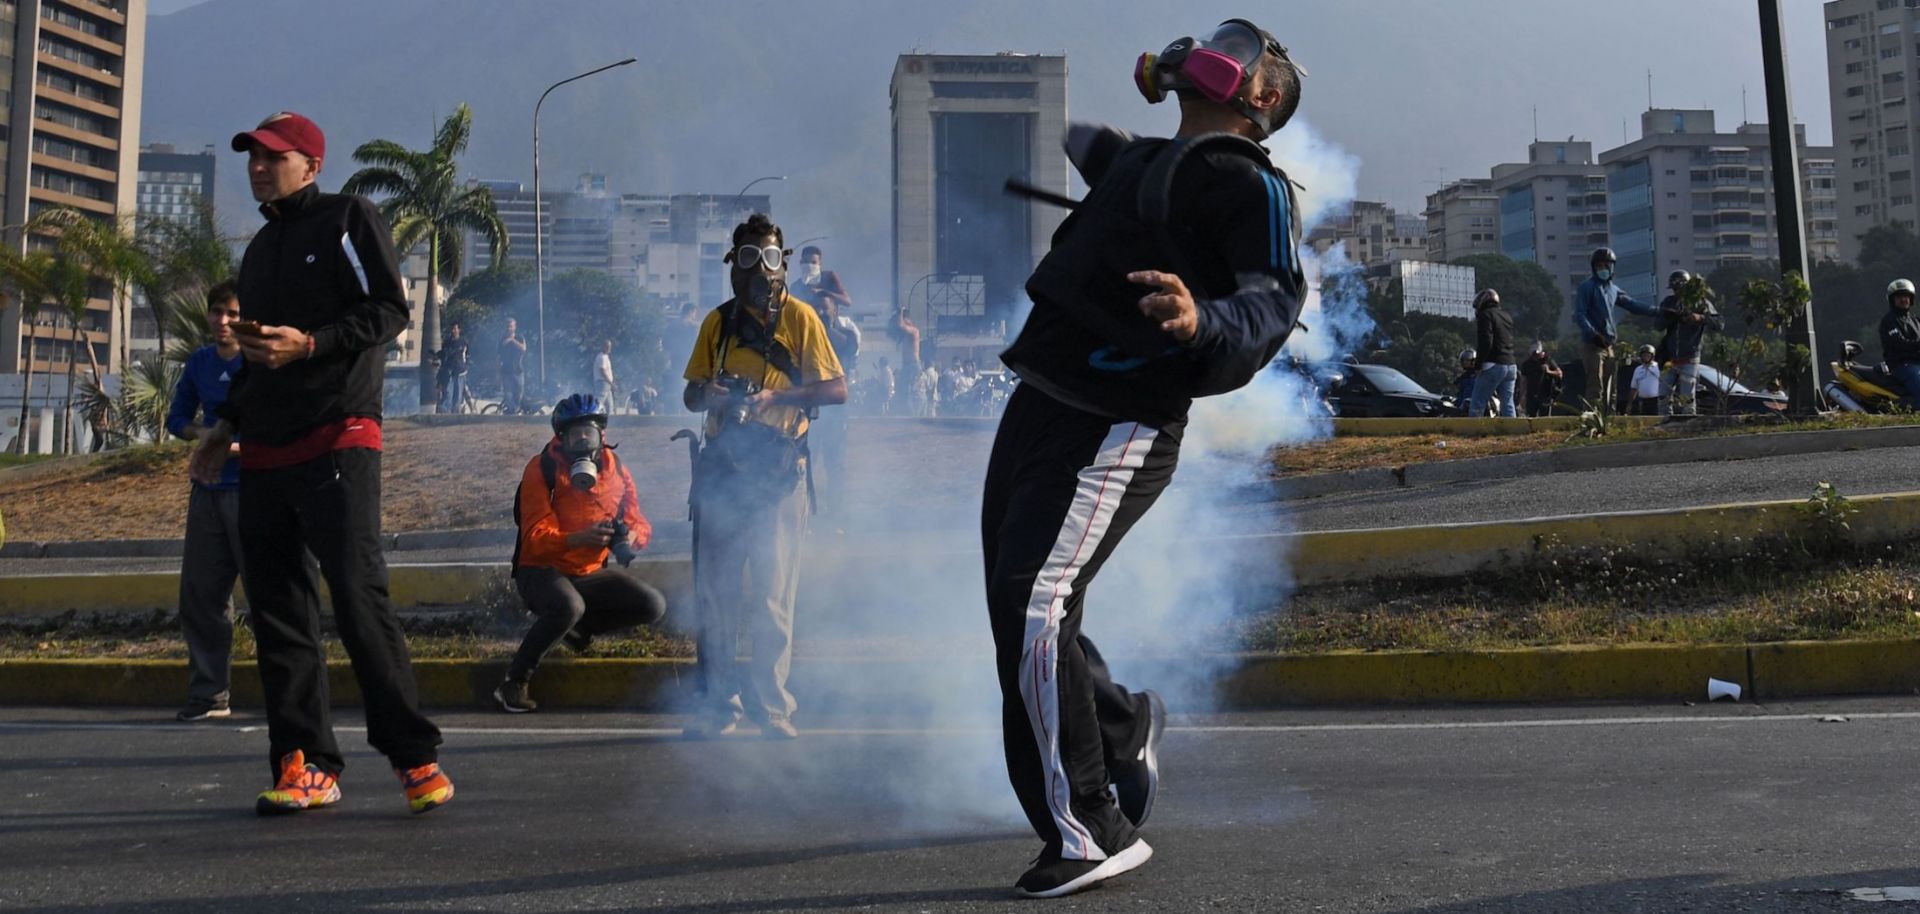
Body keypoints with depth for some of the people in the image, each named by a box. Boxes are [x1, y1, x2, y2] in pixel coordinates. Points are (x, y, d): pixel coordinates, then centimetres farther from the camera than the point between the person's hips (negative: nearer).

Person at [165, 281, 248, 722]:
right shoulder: (199, 363, 12)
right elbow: (177, 417, 20)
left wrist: (241, 446, -21)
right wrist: (201, 433, -2)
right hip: (208, 491, 6)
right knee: (200, 594, 7)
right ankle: (208, 694, 17)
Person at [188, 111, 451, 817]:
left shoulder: (350, 219, 3)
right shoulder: (260, 248, 25)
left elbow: (389, 312, -8)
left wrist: (308, 344, -18)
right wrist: (225, 427, 23)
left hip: (336, 444, -8)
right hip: (264, 455, 8)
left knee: (358, 596, -14)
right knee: (277, 612, 3)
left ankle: (415, 756, -8)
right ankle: (304, 765, 7)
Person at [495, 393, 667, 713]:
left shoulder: (615, 469, 3)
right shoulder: (543, 469, -12)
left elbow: (640, 524, 3)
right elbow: (535, 537, -20)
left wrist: (631, 536, -23)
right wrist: (579, 539, -39)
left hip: (593, 572, 5)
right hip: (542, 570, -5)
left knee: (653, 606, -11)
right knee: (570, 606, -37)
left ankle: (577, 628, 11)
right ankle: (514, 683, -20)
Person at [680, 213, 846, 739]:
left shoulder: (799, 317, 2)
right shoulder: (718, 322, 14)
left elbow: (837, 389, -4)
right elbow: (691, 394, 16)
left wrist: (773, 396, -17)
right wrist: (709, 394, -8)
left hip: (778, 470, -4)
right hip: (722, 466, 4)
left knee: (773, 593, -1)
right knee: (713, 591, 4)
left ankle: (771, 704, 9)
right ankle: (718, 705, 14)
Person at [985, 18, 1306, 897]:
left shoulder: (1250, 183, -3)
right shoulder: (1147, 162, 21)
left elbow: (1274, 297, -24)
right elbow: (1086, 142, 49)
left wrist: (1205, 320, -41)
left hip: (1116, 429, -8)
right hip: (1037, 404, 9)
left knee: (1034, 611, -19)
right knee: (1018, 618, 14)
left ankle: (1095, 834, -7)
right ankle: (1127, 726, 39)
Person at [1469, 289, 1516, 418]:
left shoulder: (1486, 315, -6)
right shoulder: (1507, 316, 20)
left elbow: (1486, 343, -15)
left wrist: (1478, 365, -12)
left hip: (1493, 365, -8)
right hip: (1510, 365, 8)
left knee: (1476, 407, -8)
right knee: (1508, 406, 7)